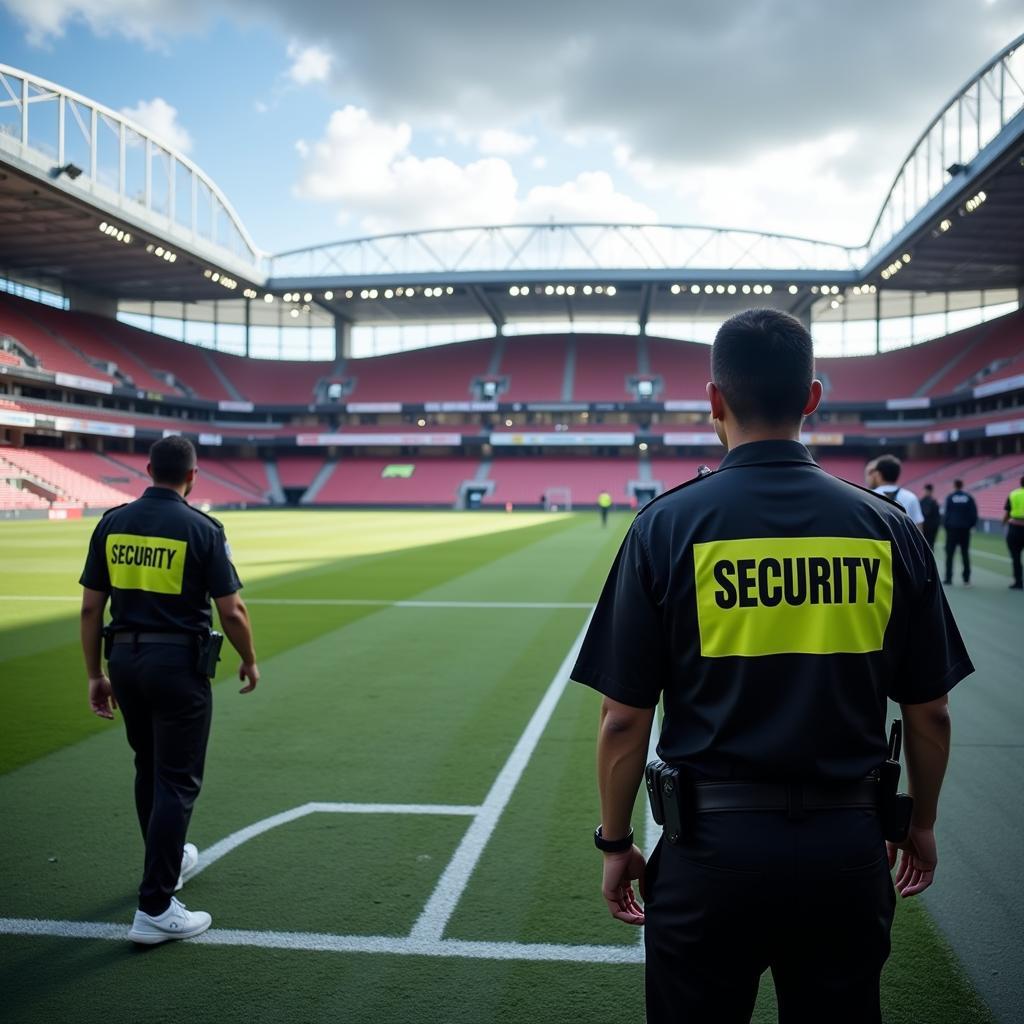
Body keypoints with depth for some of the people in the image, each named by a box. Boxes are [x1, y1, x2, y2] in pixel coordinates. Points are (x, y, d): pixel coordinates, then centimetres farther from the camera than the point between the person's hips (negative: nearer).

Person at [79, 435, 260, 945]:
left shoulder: (112, 523, 2)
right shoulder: (202, 529, -10)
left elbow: (90, 607, 3)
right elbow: (232, 610, -10)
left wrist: (95, 674, 11)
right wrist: (249, 661, 6)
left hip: (124, 658, 5)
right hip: (178, 663, -5)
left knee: (149, 768, 23)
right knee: (176, 782, 1)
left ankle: (167, 860, 42)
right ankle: (154, 908, 0)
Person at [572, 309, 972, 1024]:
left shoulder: (668, 525, -9)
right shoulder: (886, 526, -3)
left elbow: (624, 717, -8)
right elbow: (930, 711, 4)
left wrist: (616, 843, 6)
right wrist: (922, 824, 19)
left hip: (713, 841, -2)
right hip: (849, 847, 2)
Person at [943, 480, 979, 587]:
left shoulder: (949, 497, -4)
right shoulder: (968, 498, 1)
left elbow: (946, 513, -6)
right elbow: (974, 513, -1)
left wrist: (946, 524, 3)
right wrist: (972, 524, 8)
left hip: (952, 528, -2)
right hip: (965, 529, 2)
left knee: (949, 554, 2)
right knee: (965, 554, 9)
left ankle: (948, 579, -2)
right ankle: (966, 579, 8)